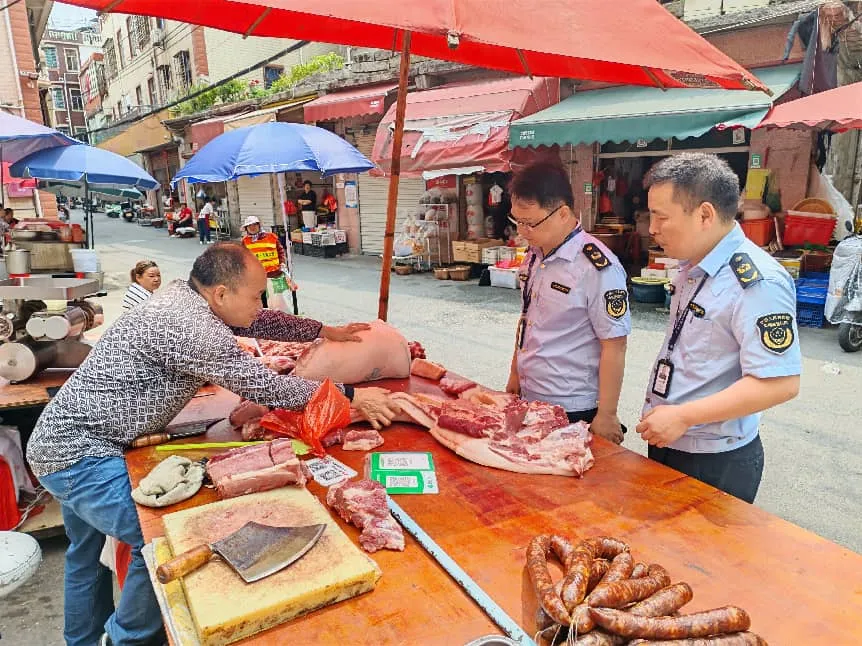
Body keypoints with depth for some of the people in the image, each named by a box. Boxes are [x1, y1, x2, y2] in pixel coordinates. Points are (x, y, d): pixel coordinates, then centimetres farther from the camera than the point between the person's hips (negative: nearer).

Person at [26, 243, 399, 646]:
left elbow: (257, 322, 12)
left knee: (88, 554, 25)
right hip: (79, 454, -10)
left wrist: (324, 332, 16)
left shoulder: (183, 295, -2)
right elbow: (262, 386, -24)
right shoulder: (189, 327, -29)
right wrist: (351, 396, -17)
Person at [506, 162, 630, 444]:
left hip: (575, 412, -7)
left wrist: (606, 415, -15)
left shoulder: (597, 267, -20)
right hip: (529, 401, 7)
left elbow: (614, 346, -17)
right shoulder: (533, 255, 3)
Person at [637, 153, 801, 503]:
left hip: (717, 462, -8)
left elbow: (779, 383, -27)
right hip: (667, 444, 9)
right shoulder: (693, 268, 4)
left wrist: (682, 416, -24)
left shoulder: (756, 282, -23)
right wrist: (658, 419, 12)